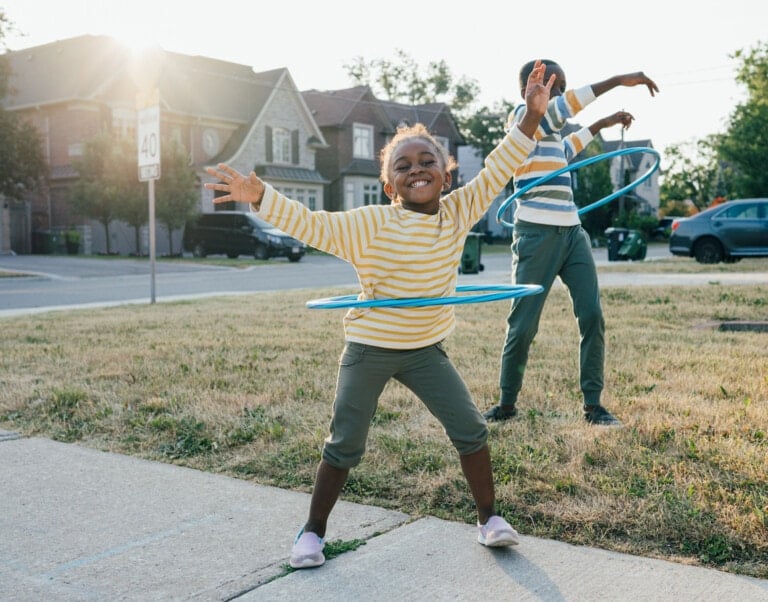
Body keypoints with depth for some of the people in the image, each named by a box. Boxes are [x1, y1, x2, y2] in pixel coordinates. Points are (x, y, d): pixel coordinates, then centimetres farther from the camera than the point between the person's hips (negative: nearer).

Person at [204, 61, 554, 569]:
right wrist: (259, 197, -32)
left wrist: (533, 115, -10)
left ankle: (490, 517, 21)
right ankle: (313, 530, 21)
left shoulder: (459, 213, -5)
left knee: (470, 428, 1)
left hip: (427, 349, 3)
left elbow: (498, 170, -5)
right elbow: (312, 226, -20)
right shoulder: (369, 225, -16)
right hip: (369, 349, -3)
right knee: (345, 444, 3)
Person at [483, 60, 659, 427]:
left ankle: (593, 405, 6)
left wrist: (603, 124, 42)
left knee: (592, 317, -1)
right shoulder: (522, 116, -5)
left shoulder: (548, 128, 19)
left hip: (572, 232, 8)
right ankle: (507, 403, 15)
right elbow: (564, 107, -24)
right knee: (523, 324, 0)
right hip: (537, 235, -8)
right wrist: (619, 80, -28)